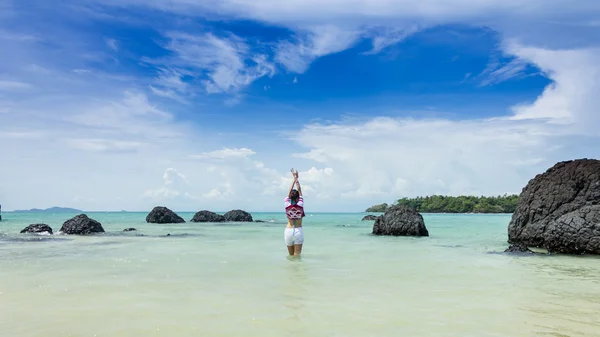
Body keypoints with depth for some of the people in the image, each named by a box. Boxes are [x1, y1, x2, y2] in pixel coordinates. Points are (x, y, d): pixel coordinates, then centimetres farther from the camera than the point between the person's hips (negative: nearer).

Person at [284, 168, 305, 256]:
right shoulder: (300, 205, -6)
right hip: (298, 231, -2)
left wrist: (294, 178, 17)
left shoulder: (287, 204, -4)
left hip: (288, 231, 2)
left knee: (290, 255, 12)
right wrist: (297, 179, 12)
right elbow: (300, 191, 4)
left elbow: (290, 191, 8)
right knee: (297, 255, -2)